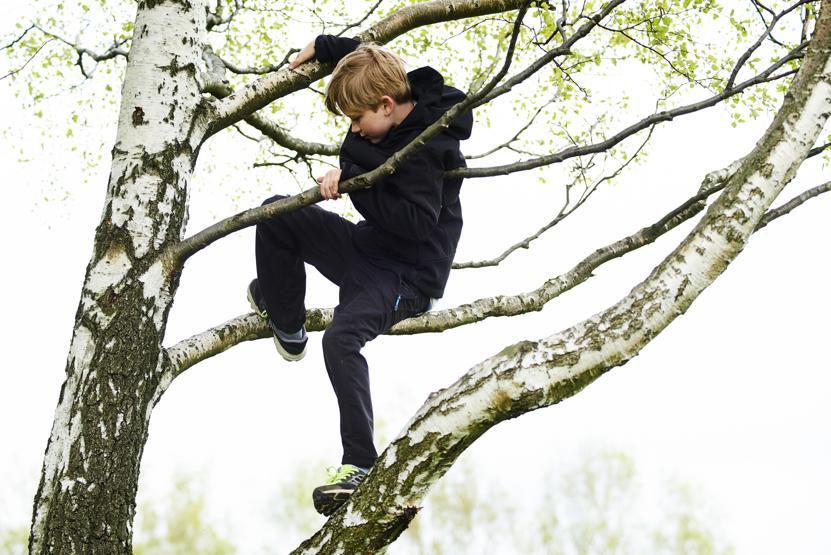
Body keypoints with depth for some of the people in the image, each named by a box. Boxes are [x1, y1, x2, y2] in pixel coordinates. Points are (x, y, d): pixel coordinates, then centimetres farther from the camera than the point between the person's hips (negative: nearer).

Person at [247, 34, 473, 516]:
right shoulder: (398, 114, 2)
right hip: (368, 246, 10)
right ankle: (286, 324, 20)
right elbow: (370, 57, 23)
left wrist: (353, 180, -30)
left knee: (342, 337, -33)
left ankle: (360, 463, -28)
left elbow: (417, 222, -32)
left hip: (408, 273, -10)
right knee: (277, 215, 5)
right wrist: (324, 48, 19)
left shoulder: (426, 149, -25)